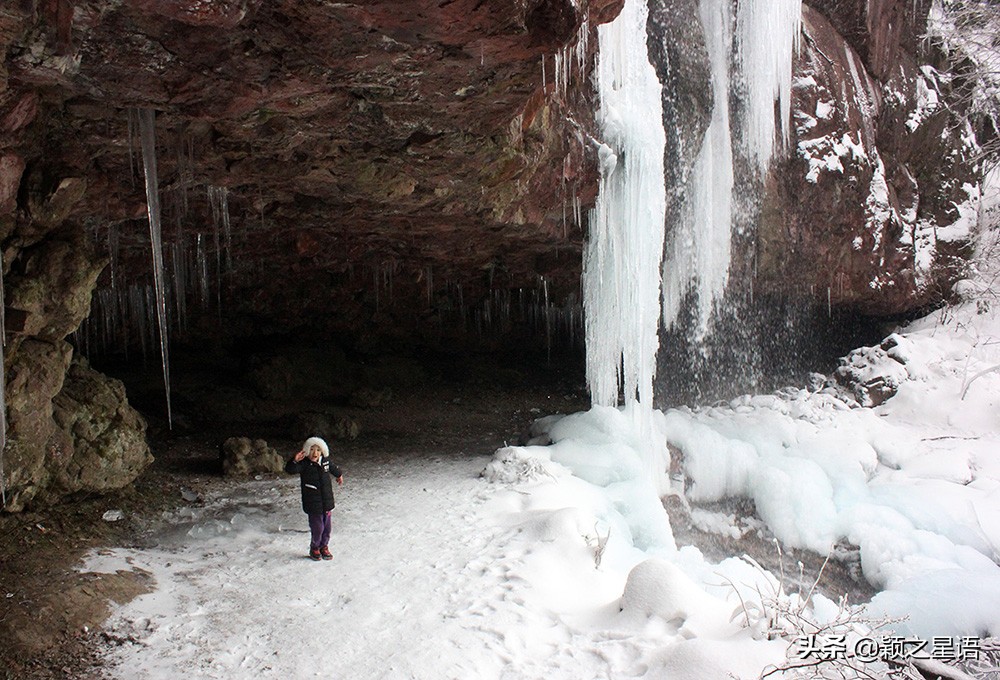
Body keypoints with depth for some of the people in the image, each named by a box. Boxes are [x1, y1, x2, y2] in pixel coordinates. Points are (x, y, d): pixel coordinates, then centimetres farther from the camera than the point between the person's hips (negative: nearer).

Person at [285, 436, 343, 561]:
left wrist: (339, 475, 44)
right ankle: (314, 548, 21)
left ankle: (324, 547, 34)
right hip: (313, 503, -5)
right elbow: (290, 470, -31)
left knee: (326, 527, 13)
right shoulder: (304, 464, -15)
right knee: (317, 527, -3)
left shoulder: (325, 461, 3)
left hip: (326, 502, 6)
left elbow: (332, 468, 25)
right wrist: (295, 461, -50)